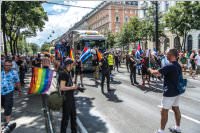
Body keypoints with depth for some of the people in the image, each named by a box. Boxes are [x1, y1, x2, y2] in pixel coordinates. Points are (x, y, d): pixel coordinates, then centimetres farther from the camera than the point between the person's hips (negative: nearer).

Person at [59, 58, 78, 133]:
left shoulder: (68, 73, 8)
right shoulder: (63, 74, -20)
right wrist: (72, 87, -18)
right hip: (66, 99, -9)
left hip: (71, 98, 9)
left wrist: (74, 87, 5)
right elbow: (62, 87, -26)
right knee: (66, 117, 5)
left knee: (73, 116, 20)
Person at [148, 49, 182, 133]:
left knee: (164, 111, 1)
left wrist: (150, 69, -1)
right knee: (176, 109, 19)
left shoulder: (169, 66, -24)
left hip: (169, 93, -9)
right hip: (176, 91, 9)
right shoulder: (178, 66, 5)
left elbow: (155, 72, -21)